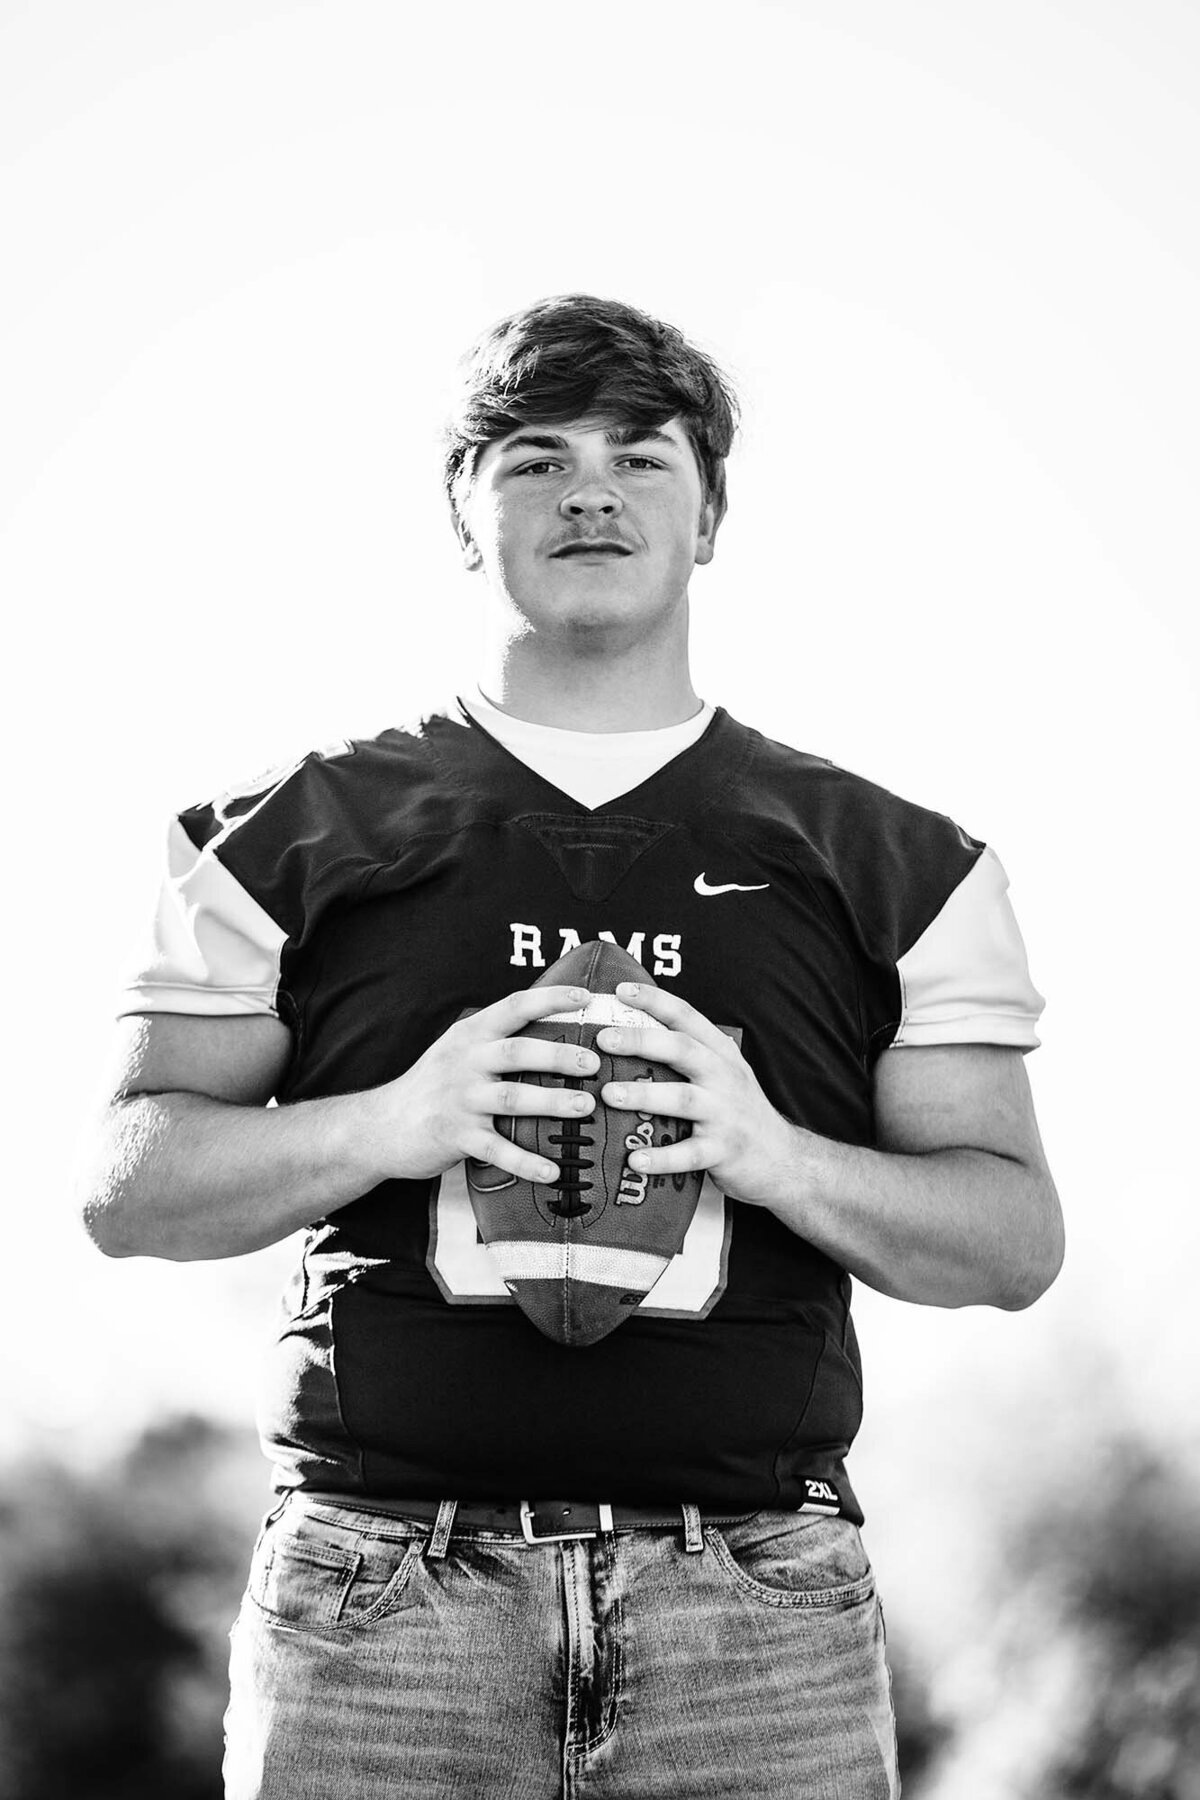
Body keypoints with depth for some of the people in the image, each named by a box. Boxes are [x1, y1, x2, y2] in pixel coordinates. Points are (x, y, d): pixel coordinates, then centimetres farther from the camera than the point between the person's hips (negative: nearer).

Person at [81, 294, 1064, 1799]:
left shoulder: (893, 865, 13)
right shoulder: (297, 840, 11)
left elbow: (1017, 1237, 9)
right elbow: (130, 1185, 7)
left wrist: (775, 1154, -10)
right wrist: (390, 1123, -11)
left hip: (762, 1614, 1)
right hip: (379, 1591, 0)